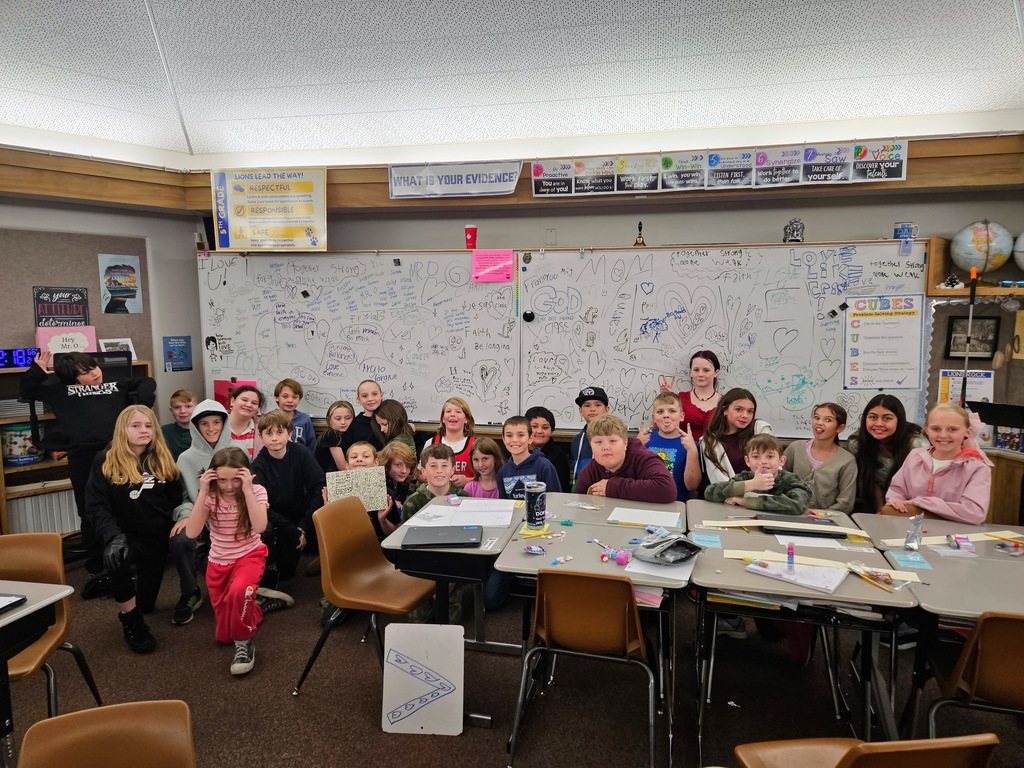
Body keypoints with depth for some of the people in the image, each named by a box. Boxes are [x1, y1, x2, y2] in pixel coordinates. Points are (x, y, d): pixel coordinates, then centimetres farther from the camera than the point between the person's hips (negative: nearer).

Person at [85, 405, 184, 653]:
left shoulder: (163, 460, 4)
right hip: (125, 535, -3)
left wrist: (180, 521, -7)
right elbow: (96, 505, -14)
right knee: (116, 560, -39)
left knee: (146, 603, 8)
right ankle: (131, 623, -14)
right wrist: (113, 536, -28)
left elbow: (175, 499, 10)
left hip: (157, 537, 3)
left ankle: (136, 584, 49)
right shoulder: (105, 462, -7)